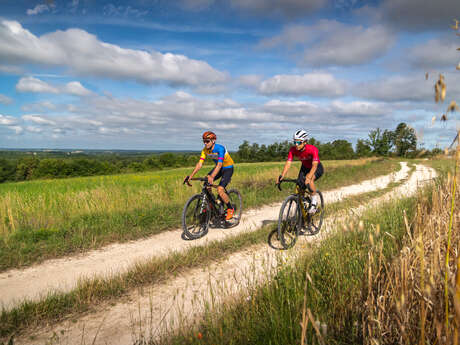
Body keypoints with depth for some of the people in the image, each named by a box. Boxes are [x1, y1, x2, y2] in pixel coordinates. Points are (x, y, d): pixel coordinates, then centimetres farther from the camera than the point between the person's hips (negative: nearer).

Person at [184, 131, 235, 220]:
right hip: (218, 167, 7)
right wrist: (191, 176, -28)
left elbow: (219, 164, -41)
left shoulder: (220, 148, -30)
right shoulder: (205, 150, -11)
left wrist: (212, 177, -55)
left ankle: (230, 208, 1)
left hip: (228, 168, -7)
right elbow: (199, 164, -15)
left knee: (220, 190, -21)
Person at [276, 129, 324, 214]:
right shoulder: (293, 150, -22)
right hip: (305, 167, 5)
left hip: (317, 168, -4)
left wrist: (309, 177, -58)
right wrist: (282, 176, -44)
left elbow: (314, 165, -42)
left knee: (308, 180, -34)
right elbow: (288, 163, -28)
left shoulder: (312, 149, -33)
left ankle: (314, 201, -16)